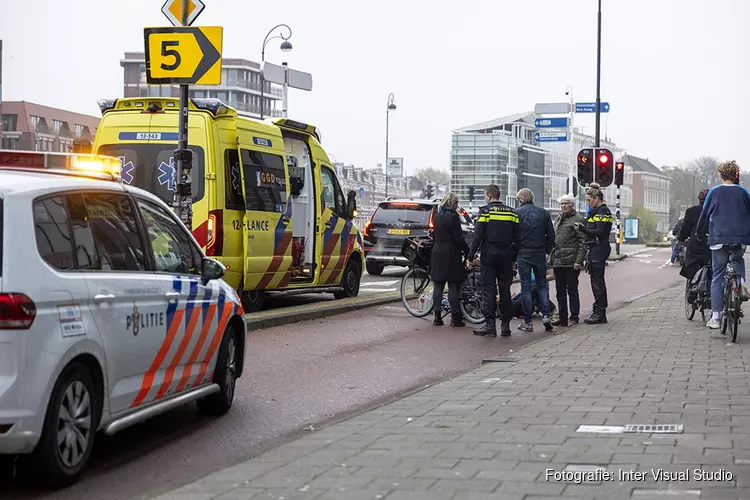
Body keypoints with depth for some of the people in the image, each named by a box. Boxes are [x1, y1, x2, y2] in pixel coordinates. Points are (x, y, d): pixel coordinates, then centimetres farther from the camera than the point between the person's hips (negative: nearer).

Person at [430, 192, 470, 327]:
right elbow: (458, 238, -14)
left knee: (438, 286, 7)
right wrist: (467, 251, -4)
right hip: (451, 254, -6)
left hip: (437, 253, 6)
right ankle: (455, 317, 0)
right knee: (453, 286, -2)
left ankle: (437, 316, 7)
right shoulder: (453, 217, -11)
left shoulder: (437, 217, 11)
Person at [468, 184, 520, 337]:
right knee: (505, 290, 9)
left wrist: (471, 256, -5)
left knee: (488, 290, -2)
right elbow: (517, 238, 9)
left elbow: (477, 236, -10)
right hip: (506, 255, 4)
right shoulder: (512, 212, 9)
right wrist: (514, 258, 14)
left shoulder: (485, 211, -6)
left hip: (489, 255, -4)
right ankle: (505, 325, 10)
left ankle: (490, 325, -7)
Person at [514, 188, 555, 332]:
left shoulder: (517, 213, -6)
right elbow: (551, 234, 5)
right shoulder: (543, 213, 5)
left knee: (525, 286, 1)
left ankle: (528, 322, 2)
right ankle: (546, 315, -2)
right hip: (540, 254, 3)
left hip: (523, 254, -3)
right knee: (542, 284, 12)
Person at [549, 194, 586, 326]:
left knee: (572, 289, -3)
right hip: (558, 261, 8)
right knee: (560, 291, 10)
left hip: (571, 262, -8)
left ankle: (574, 318, 4)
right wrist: (551, 256, 16)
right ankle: (562, 318, 16)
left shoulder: (578, 219, -6)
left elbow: (582, 242, -10)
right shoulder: (558, 219, 19)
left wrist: (578, 261, -17)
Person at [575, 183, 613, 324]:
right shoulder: (596, 211, 19)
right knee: (597, 282, 12)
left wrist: (583, 229, -20)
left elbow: (600, 232, -20)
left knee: (597, 282, -7)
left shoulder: (602, 211, -12)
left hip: (599, 249, -10)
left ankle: (599, 313, -4)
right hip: (596, 249, 10)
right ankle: (600, 313, 16)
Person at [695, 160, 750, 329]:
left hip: (718, 239, -1)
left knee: (717, 277, 3)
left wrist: (699, 234, 21)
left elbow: (704, 215, 8)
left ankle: (716, 317, -3)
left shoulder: (714, 192, 3)